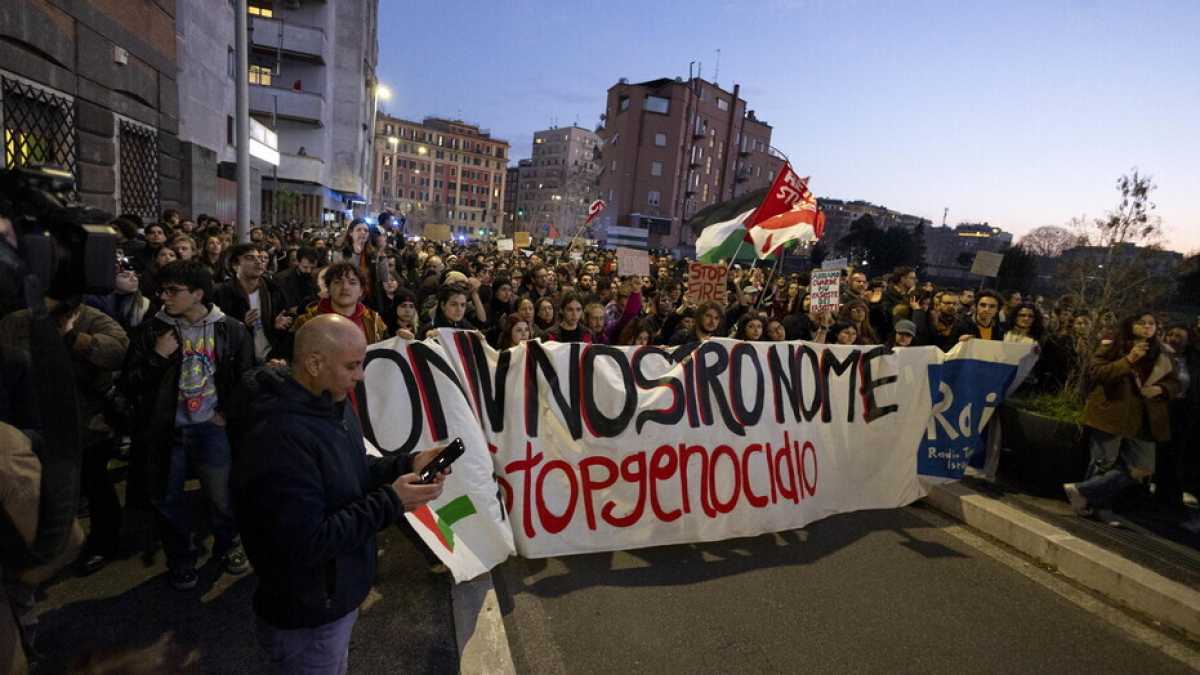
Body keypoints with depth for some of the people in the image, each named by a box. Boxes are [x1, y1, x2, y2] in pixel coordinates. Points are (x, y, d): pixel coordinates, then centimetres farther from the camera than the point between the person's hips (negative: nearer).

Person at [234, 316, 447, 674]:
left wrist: (408, 464, -7)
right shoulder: (279, 438, -34)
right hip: (308, 615, -9)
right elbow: (307, 544, -32)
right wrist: (390, 502, -30)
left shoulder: (333, 405, -1)